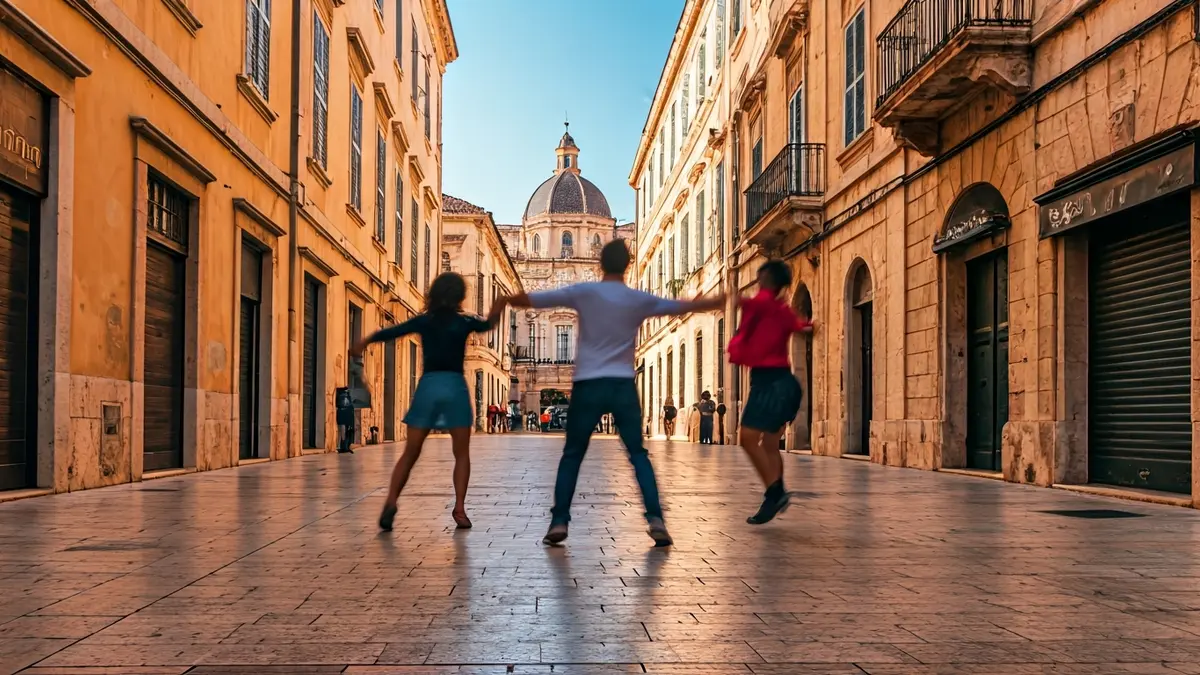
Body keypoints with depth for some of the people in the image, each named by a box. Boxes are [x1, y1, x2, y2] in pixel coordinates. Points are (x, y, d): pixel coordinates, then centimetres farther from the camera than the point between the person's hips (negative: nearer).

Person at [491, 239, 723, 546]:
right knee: (638, 454, 10)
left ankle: (559, 522, 4)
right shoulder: (639, 300, 3)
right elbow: (682, 306, 14)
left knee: (572, 455, 10)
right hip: (623, 385, 1)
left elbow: (534, 299, 0)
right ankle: (655, 519, -1)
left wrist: (505, 301, 18)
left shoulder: (584, 292, -3)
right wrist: (716, 303, 31)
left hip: (588, 385, -1)